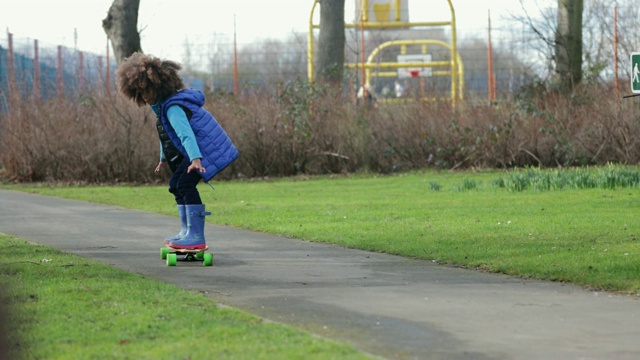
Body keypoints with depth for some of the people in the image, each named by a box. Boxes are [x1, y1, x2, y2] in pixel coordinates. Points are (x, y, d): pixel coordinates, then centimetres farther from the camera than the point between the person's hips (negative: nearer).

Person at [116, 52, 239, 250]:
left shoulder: (173, 107, -23)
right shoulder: (162, 105, 12)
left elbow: (185, 134, -36)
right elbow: (165, 134, 27)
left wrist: (195, 159, -46)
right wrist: (164, 158, 35)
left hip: (206, 150, -12)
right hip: (193, 152, 12)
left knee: (186, 184, -21)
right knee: (176, 184, 18)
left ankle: (196, 237, -21)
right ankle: (186, 232, 25)